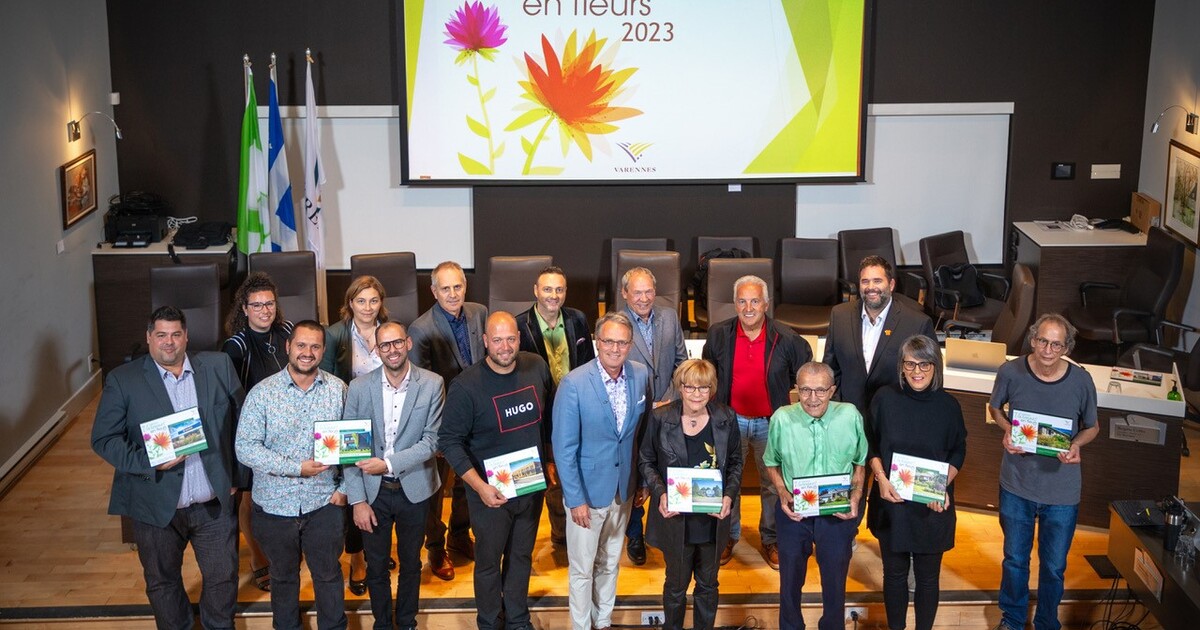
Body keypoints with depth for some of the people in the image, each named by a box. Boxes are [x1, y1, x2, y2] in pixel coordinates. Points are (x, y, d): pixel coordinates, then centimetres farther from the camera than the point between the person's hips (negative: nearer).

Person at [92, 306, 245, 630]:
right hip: (156, 506, -1)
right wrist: (149, 462, -21)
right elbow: (103, 439, -8)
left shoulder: (219, 367, -1)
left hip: (216, 504, 1)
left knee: (223, 577, 12)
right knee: (162, 582, 16)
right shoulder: (122, 380, -6)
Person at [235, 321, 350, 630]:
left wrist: (344, 488, -5)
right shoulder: (262, 392, -9)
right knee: (283, 576, 18)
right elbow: (245, 448, -14)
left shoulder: (338, 389, -3)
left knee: (329, 575, 12)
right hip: (274, 504, 0)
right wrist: (297, 468, -20)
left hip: (324, 503, 1)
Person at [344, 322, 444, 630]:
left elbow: (431, 441, -12)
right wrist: (357, 500, -8)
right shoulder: (359, 387, -6)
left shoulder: (432, 384, -9)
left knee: (410, 563, 17)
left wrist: (389, 464, -23)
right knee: (376, 566, 13)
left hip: (414, 490, 0)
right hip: (373, 491, 1)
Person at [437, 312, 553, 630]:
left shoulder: (537, 367, -7)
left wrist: (546, 463, 7)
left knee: (521, 556, 20)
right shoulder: (465, 386, -20)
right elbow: (449, 440, -16)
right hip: (491, 492, -4)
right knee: (489, 560, 13)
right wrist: (479, 486, -23)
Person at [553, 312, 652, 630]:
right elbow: (564, 448, -16)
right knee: (582, 569, 10)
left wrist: (643, 481, 8)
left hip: (624, 489, 4)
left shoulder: (641, 375, -7)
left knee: (610, 564, 21)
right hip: (587, 490, -4)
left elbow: (643, 432, 5)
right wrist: (575, 499, -16)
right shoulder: (574, 383, -20)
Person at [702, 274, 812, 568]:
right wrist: (715, 403, 10)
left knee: (773, 484, 10)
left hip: (771, 422, -1)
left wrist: (781, 389, 4)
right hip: (731, 419, 1)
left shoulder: (786, 339, -12)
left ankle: (770, 540, 27)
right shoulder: (718, 334, -7)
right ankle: (728, 537, 30)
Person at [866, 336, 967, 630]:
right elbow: (871, 445, 3)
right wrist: (880, 478, -12)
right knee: (895, 571, 13)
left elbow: (958, 451, 4)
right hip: (891, 501, 0)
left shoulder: (948, 405, -7)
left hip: (933, 506, 0)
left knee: (927, 575, 10)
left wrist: (943, 486, -12)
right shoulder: (884, 399, -8)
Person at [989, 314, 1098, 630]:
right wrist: (1008, 429, -15)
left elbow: (1092, 427, 2)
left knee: (1053, 566, 15)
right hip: (1017, 485, 1)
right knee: (1015, 558, 20)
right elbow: (994, 407, 6)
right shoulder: (1010, 372, -14)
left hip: (1062, 490, 0)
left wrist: (1076, 445, -20)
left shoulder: (1081, 381, -15)